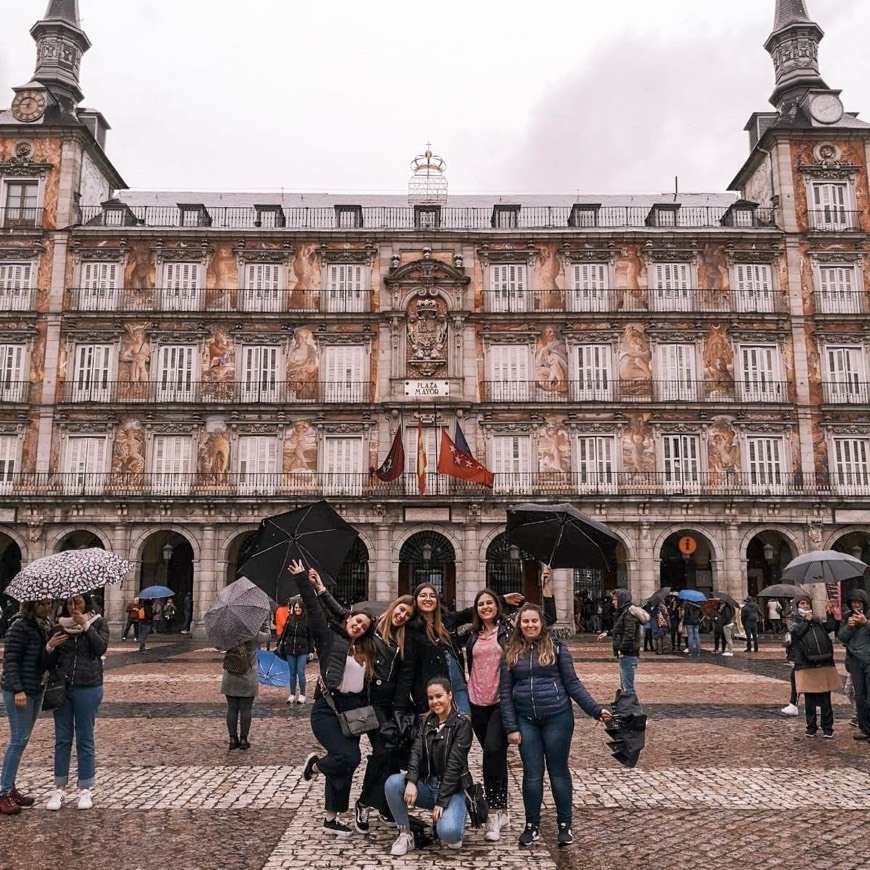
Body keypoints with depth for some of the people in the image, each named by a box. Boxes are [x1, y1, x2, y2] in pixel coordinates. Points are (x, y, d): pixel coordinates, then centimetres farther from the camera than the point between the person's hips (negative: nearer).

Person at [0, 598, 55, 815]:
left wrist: (51, 646, -11)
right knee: (19, 740, -5)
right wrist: (18, 690, -18)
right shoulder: (20, 625, -14)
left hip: (36, 689, 8)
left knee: (22, 740, 11)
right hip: (18, 690, -7)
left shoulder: (44, 625, 9)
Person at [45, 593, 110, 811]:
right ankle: (59, 789, 17)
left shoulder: (98, 622, -2)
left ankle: (85, 790, 15)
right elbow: (50, 661, 6)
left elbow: (101, 648, -17)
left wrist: (85, 625, -20)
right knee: (62, 739, 8)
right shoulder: (60, 625, 3)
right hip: (62, 688, 3)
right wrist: (50, 646, -15)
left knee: (85, 739, 5)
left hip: (87, 689, -2)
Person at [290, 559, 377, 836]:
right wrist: (304, 583, -16)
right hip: (327, 710, -6)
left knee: (344, 766, 10)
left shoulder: (365, 651, 13)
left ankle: (331, 818, 24)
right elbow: (314, 612, -12)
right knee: (349, 758, -20)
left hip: (353, 713, 7)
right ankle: (315, 763, 11)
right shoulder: (329, 638, -5)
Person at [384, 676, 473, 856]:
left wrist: (441, 802, -22)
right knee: (392, 783, -24)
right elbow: (416, 752, -7)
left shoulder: (462, 724, -9)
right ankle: (405, 835, -6)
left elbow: (454, 765, -16)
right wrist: (411, 781, -26)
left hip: (452, 789, -4)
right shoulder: (425, 721, 7)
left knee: (447, 832, -32)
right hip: (427, 785, 4)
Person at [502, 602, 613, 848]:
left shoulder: (556, 648, -2)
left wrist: (596, 710, -7)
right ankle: (532, 825, 23)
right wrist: (511, 727, -3)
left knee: (558, 771, 8)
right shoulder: (511, 653, 3)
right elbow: (505, 692, 3)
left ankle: (565, 825, 22)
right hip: (526, 721, 2)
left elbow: (572, 684, 0)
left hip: (557, 717, -1)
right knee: (532, 773, 7)